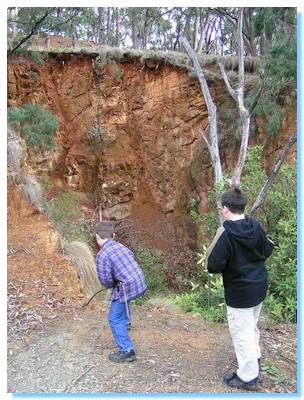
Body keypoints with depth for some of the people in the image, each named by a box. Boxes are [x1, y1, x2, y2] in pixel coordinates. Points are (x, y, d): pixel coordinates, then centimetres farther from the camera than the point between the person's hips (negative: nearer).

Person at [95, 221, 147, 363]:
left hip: (127, 288, -8)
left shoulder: (102, 255, -14)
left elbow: (105, 280, -17)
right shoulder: (121, 246, 7)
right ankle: (125, 321, 56)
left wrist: (113, 285, 7)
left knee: (115, 320, 9)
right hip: (140, 283, 8)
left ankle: (127, 351, 12)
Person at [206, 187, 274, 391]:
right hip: (260, 287, 7)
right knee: (252, 326, 27)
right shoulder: (256, 226, -6)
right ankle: (255, 359, 47)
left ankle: (248, 377, 24)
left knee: (241, 332, 9)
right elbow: (267, 250, 7)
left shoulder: (226, 233, -25)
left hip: (239, 292, -7)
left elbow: (214, 266, -25)